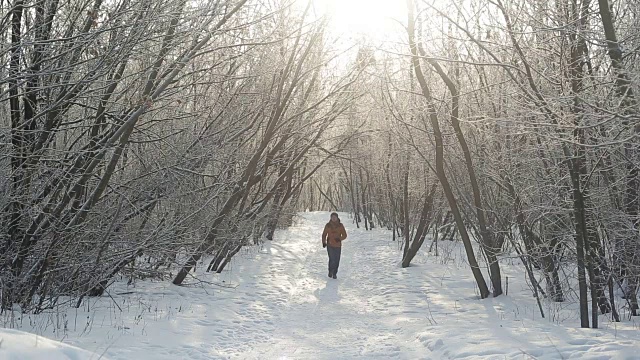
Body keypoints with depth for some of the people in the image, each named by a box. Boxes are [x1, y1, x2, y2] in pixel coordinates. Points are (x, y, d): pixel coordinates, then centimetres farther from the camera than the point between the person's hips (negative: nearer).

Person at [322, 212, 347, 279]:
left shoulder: (340, 225, 0)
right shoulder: (328, 225, 0)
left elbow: (344, 235, 2)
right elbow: (324, 234, 7)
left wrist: (339, 238, -17)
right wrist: (324, 242, -7)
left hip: (338, 245, 1)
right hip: (330, 245, -1)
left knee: (337, 260, 3)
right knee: (332, 259, -11)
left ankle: (334, 273, 19)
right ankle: (330, 272, 11)